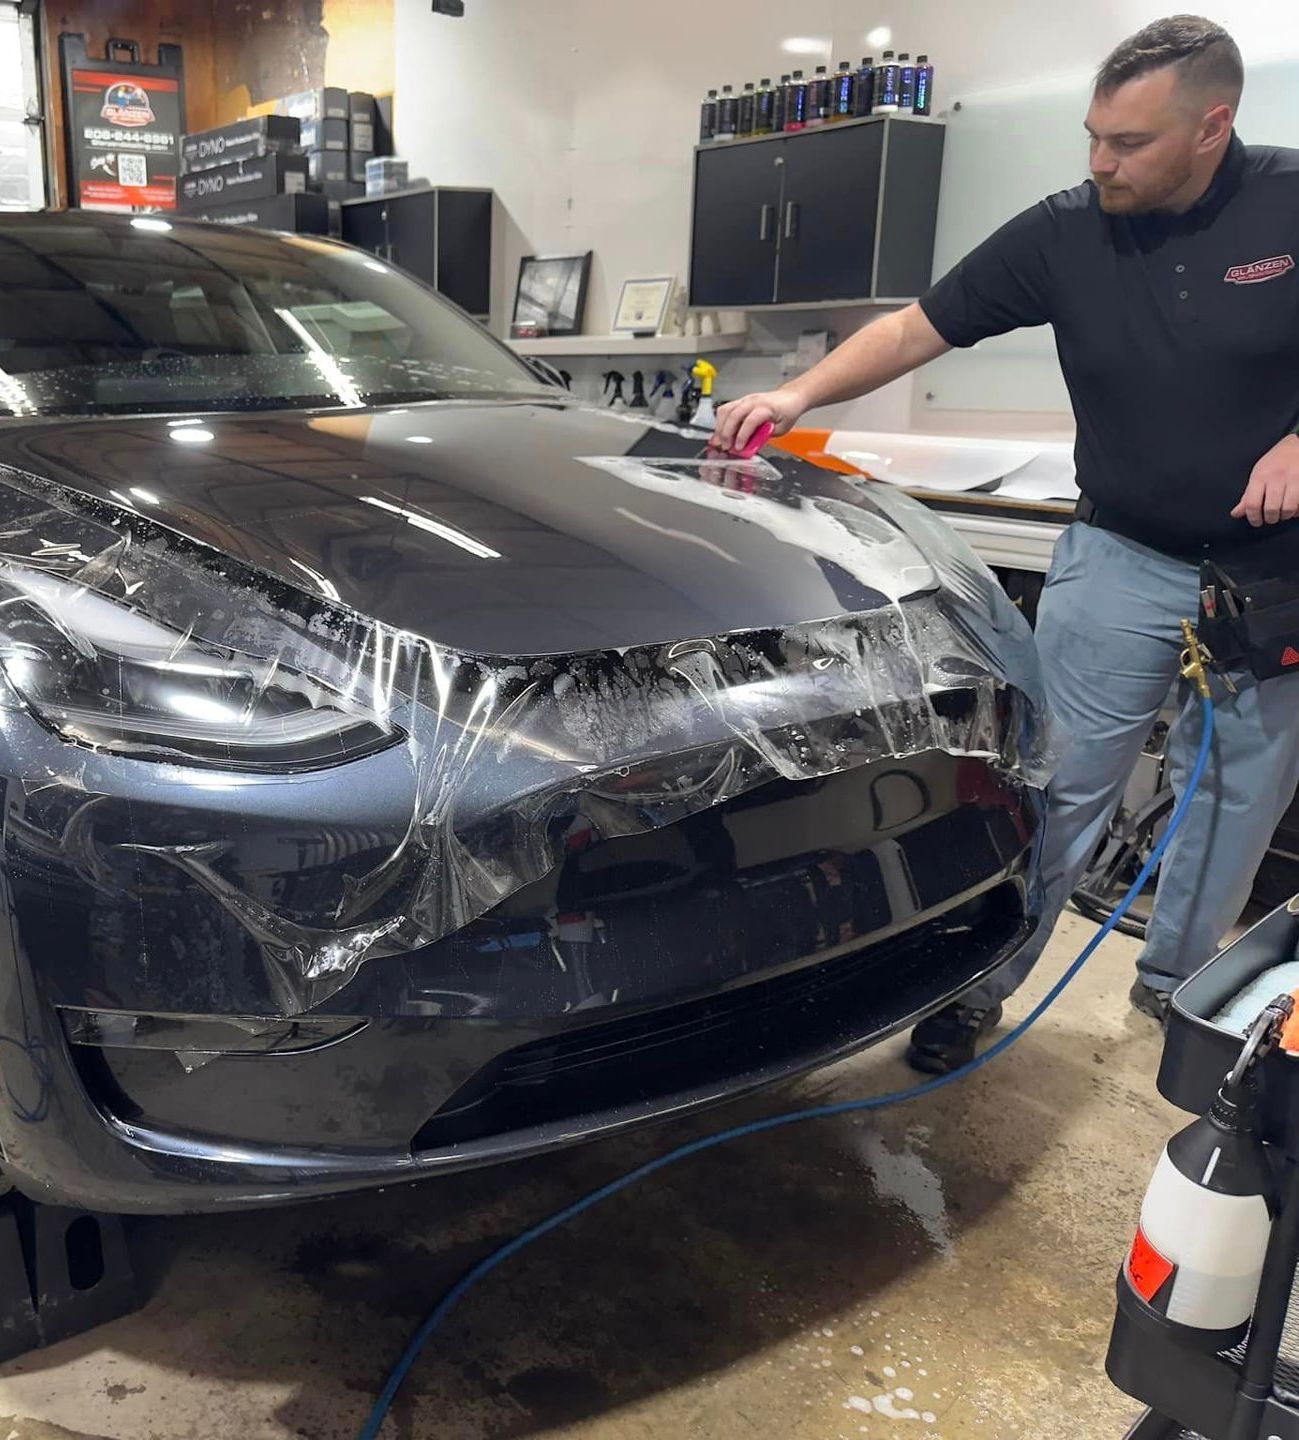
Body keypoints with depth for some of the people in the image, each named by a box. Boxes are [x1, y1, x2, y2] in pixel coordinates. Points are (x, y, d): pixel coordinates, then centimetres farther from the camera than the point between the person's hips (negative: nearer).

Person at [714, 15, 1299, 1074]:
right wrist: (799, 394, -15)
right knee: (1053, 790, -1)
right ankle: (979, 985, 13)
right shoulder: (1065, 234, -4)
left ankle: (1177, 979, 33)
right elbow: (917, 329, -2)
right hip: (1126, 557, 0)